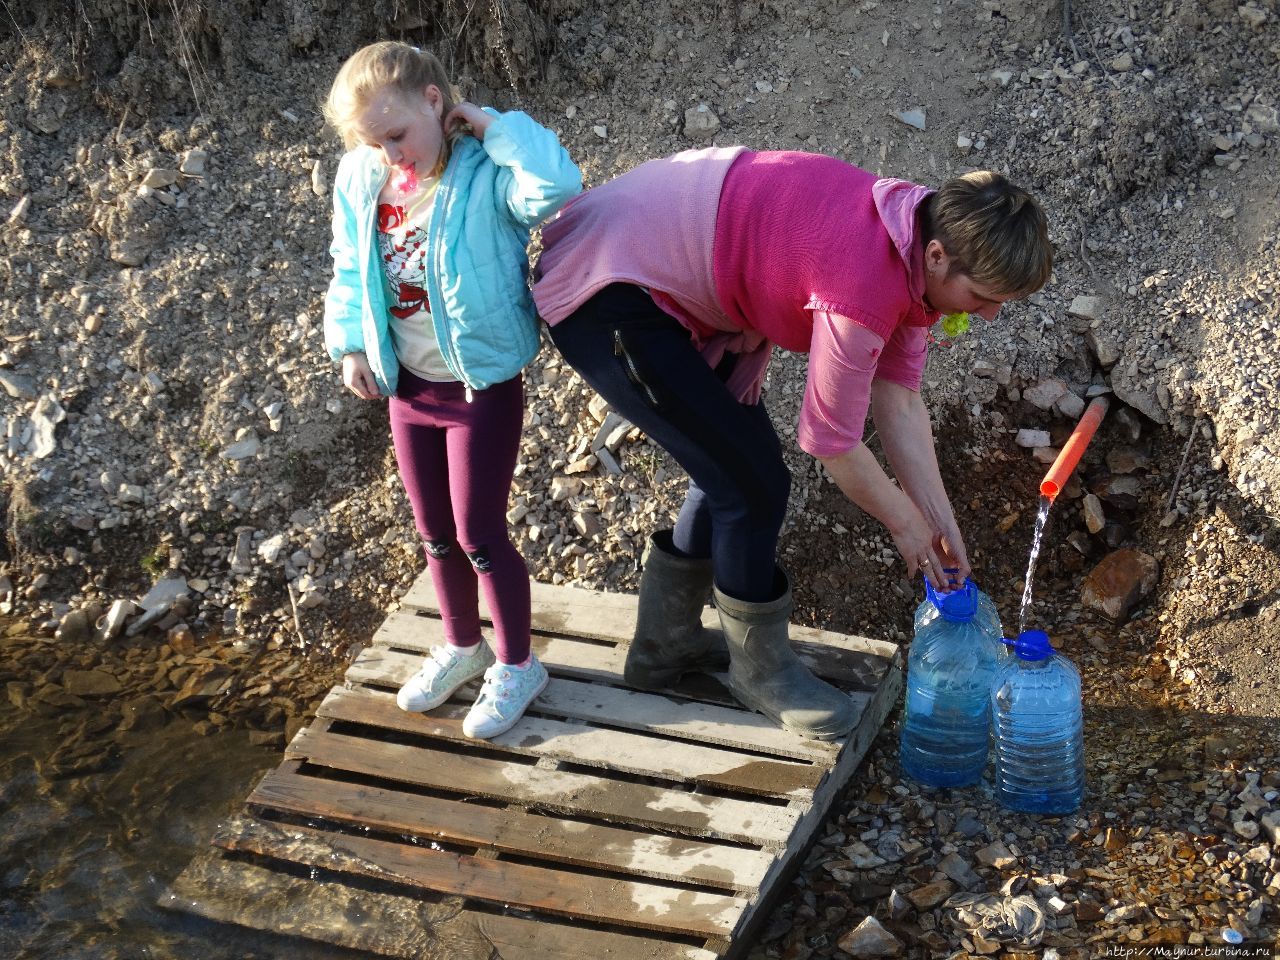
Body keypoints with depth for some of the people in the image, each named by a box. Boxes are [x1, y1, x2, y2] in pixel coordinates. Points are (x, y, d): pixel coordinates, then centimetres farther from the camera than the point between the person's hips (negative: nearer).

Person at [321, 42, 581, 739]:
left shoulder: (485, 174, -22)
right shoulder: (361, 181, -4)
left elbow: (558, 186, -43)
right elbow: (349, 270, 10)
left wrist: (493, 126, -31)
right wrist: (350, 344, 0)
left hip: (483, 387, -6)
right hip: (409, 387, 6)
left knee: (479, 534, 2)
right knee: (435, 533, 19)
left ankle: (516, 665, 22)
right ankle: (462, 646, 41)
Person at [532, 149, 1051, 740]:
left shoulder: (920, 233, -2)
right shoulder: (867, 283, -30)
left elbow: (899, 397, 6)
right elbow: (830, 439, -17)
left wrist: (940, 517, 5)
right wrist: (907, 523, -2)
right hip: (604, 292, -10)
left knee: (734, 466, 17)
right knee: (754, 486, -7)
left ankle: (665, 643, 34)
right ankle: (761, 671, 15)